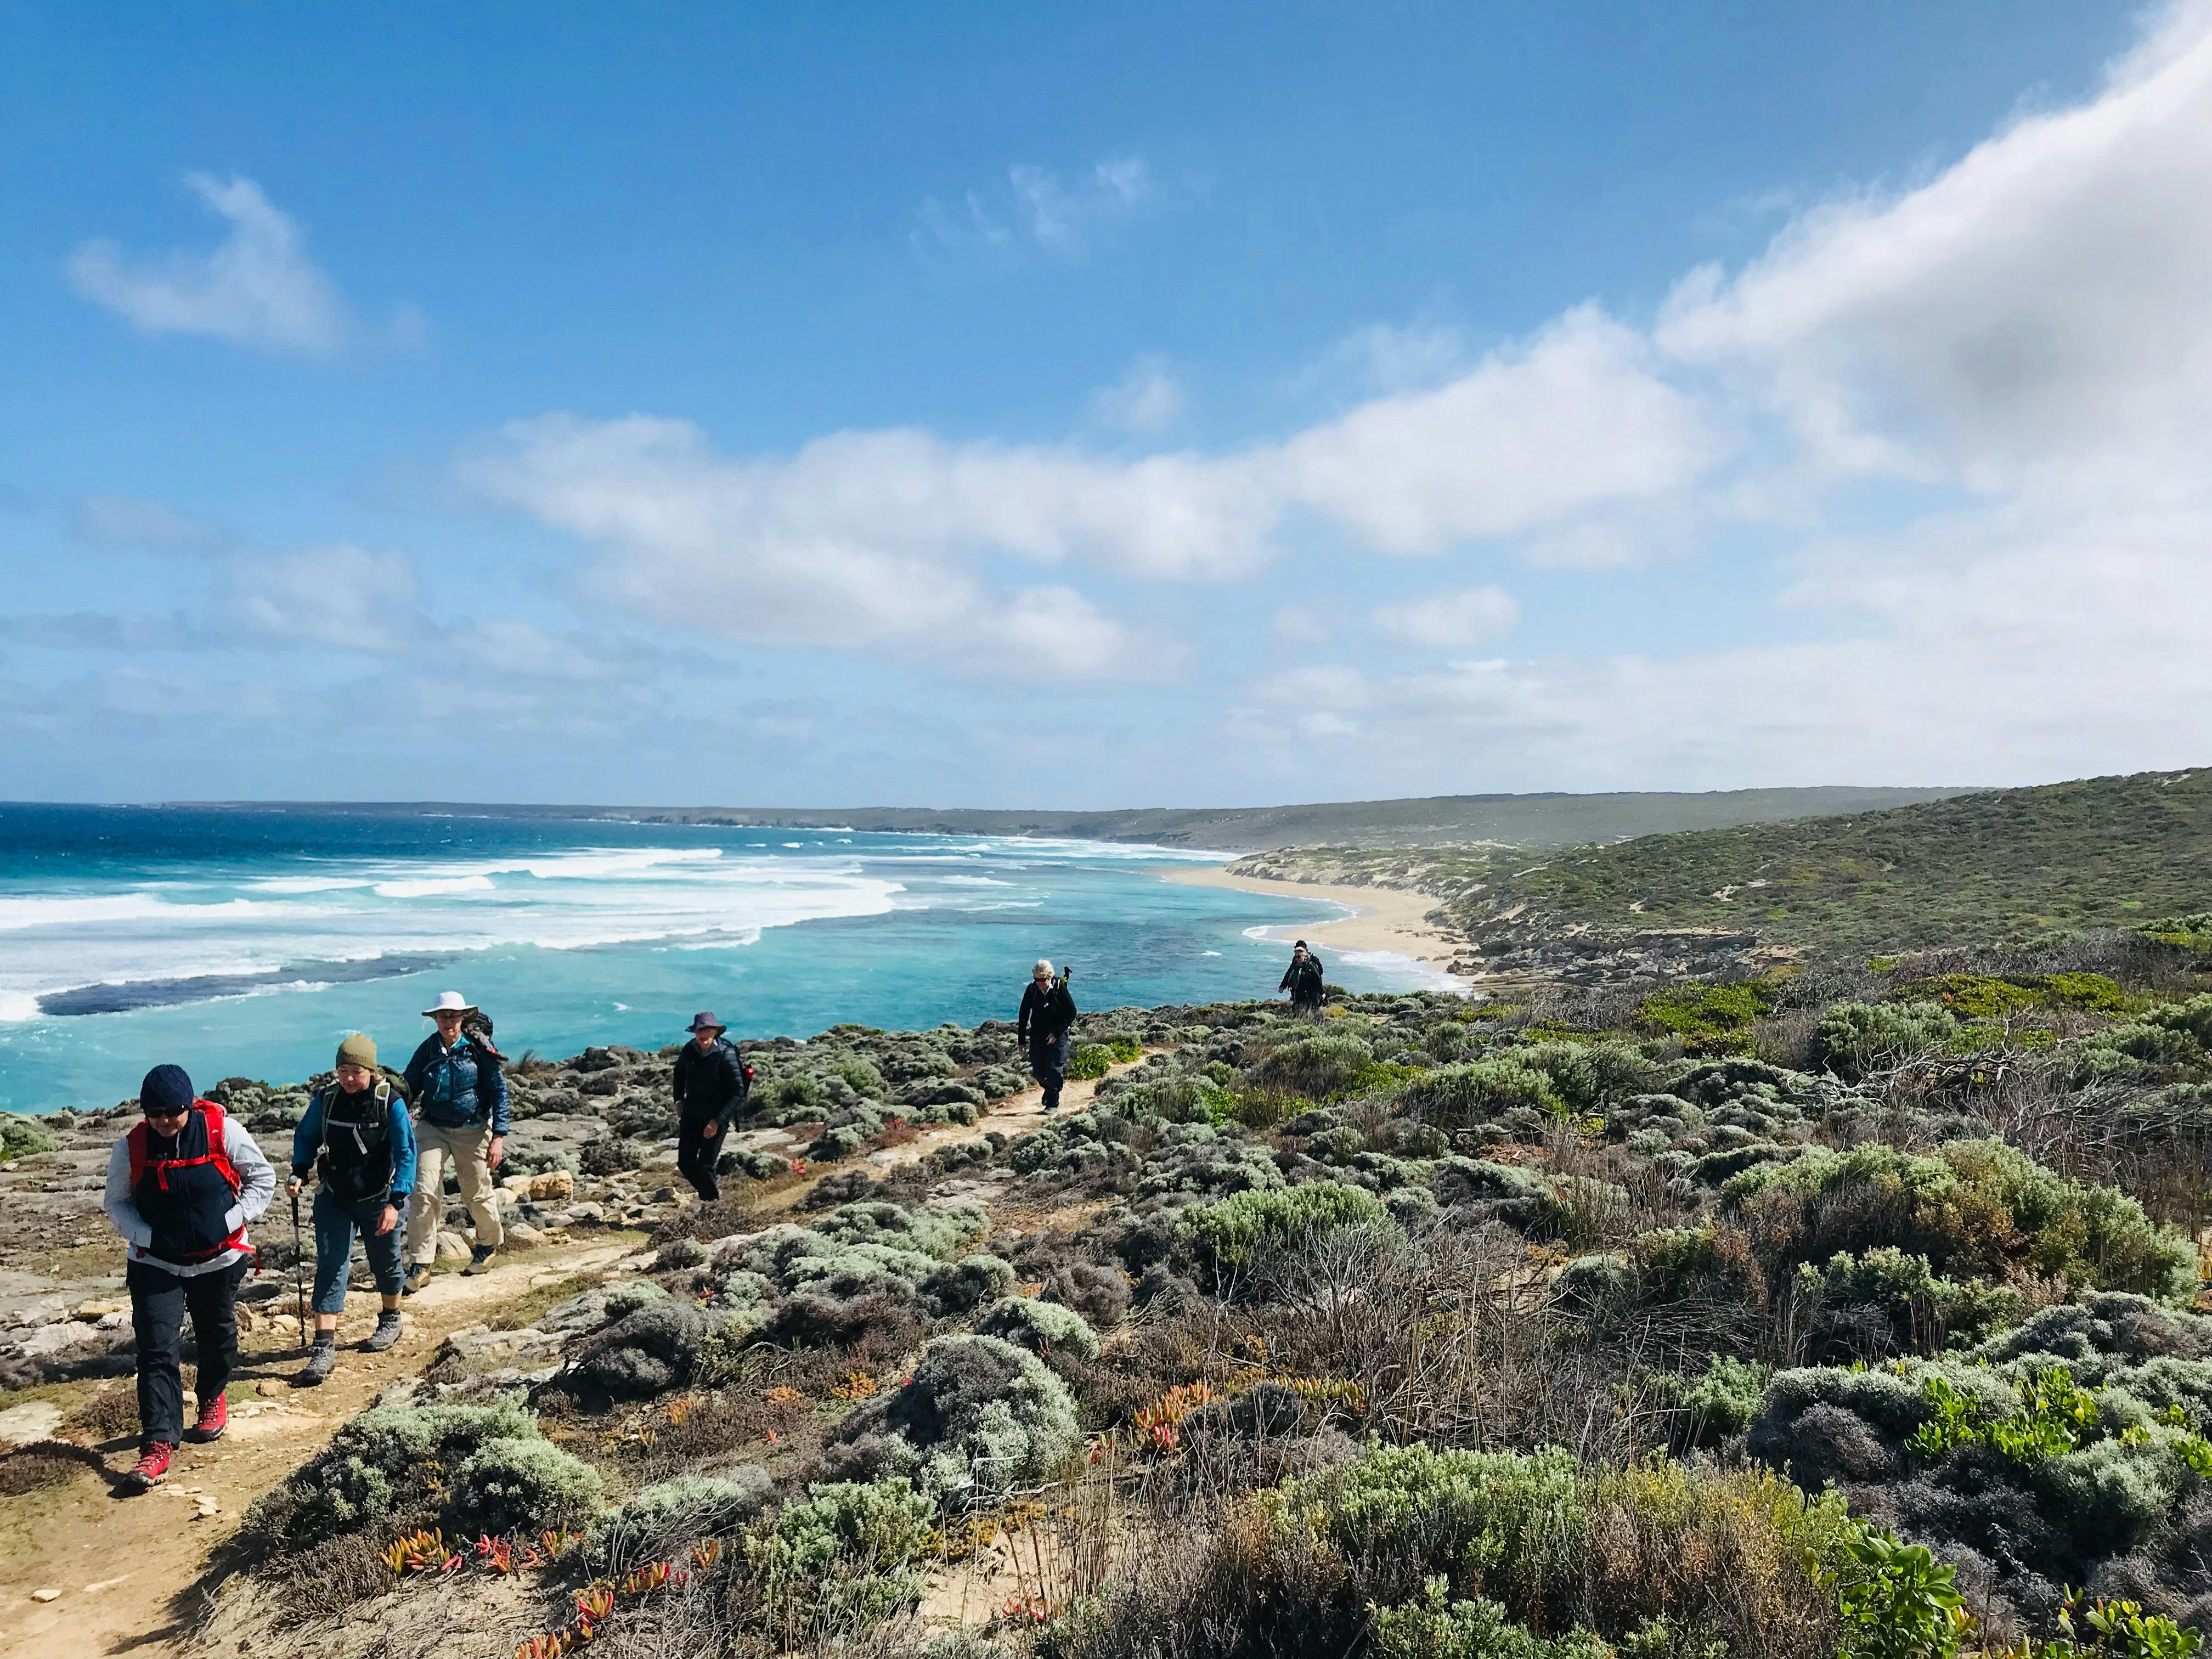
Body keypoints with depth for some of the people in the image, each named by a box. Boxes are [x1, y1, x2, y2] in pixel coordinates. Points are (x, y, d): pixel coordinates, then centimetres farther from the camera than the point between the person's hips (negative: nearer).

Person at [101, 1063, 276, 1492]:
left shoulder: (223, 1131, -16)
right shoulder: (131, 1147, -11)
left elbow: (262, 1179, -4)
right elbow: (116, 1202, 4)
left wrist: (231, 1221, -15)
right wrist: (146, 1236, -12)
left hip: (219, 1259, 0)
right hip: (155, 1264, 0)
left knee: (217, 1338, 18)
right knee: (157, 1351, -8)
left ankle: (212, 1401, 44)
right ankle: (158, 1445, -6)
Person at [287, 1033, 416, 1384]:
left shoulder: (391, 1103, -17)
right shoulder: (326, 1100, -7)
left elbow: (406, 1154, -16)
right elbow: (305, 1137, 10)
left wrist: (395, 1202, -23)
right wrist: (299, 1172, -6)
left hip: (378, 1199, -2)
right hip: (334, 1198, 2)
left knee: (384, 1263, 15)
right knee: (330, 1267, -6)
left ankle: (390, 1321, 39)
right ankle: (324, 1348, -6)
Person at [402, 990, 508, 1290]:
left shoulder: (478, 1049, -9)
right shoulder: (427, 1050, -1)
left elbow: (499, 1092, -6)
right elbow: (409, 1088, 9)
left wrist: (498, 1137, -10)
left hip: (472, 1131, -2)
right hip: (432, 1129, 2)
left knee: (477, 1193, 9)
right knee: (425, 1192, -12)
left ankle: (490, 1242, 37)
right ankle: (420, 1266, -5)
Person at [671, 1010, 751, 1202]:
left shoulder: (726, 1055, -20)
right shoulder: (690, 1050, -5)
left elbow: (738, 1092, -18)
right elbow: (679, 1071, 19)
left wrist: (718, 1121, -23)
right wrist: (679, 1100, 11)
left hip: (716, 1117, -5)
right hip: (691, 1114, 5)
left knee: (704, 1168, -8)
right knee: (685, 1164, 8)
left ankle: (713, 1202, 15)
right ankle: (712, 1187, 34)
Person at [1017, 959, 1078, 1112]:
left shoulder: (1059, 988, -13)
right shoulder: (1031, 989, -6)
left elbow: (1072, 1012, -8)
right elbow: (1024, 1015, 2)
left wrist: (1056, 1033, -14)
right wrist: (1022, 1040, 2)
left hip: (1058, 1035, -3)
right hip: (1037, 1035, 3)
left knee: (1054, 1068, -8)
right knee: (1038, 1070, 4)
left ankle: (1053, 1102, 5)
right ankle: (1049, 1088, 35)